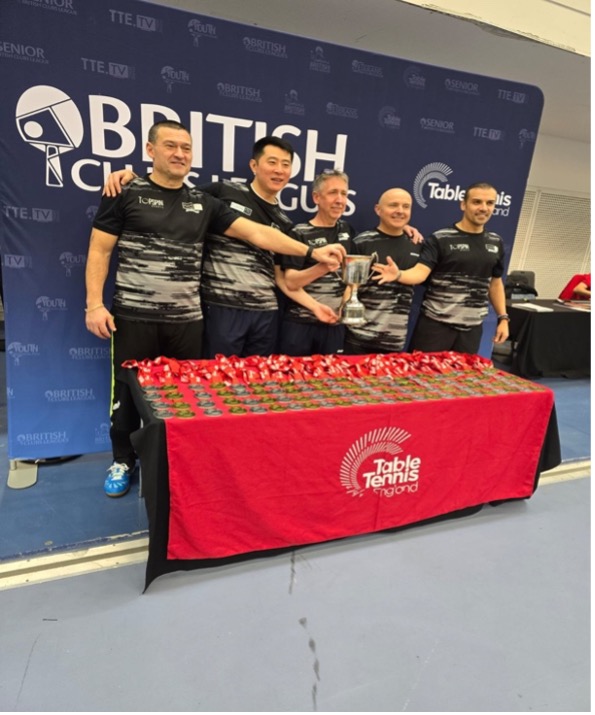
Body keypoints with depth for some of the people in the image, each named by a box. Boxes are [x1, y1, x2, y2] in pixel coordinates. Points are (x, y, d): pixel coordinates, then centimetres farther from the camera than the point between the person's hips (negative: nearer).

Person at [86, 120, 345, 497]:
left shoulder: (203, 203, 8)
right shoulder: (127, 194, 1)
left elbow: (256, 233, 2)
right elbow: (100, 251, 1)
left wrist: (311, 252, -6)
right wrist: (95, 304, -9)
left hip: (187, 320, 3)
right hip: (134, 316, -2)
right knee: (129, 393, 8)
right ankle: (123, 462, 29)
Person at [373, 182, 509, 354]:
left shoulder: (496, 243, 9)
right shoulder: (440, 239, -6)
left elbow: (495, 283, 17)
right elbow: (420, 272, -17)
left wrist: (503, 318, 12)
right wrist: (398, 275, -37)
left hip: (472, 327, 4)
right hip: (435, 323, -4)